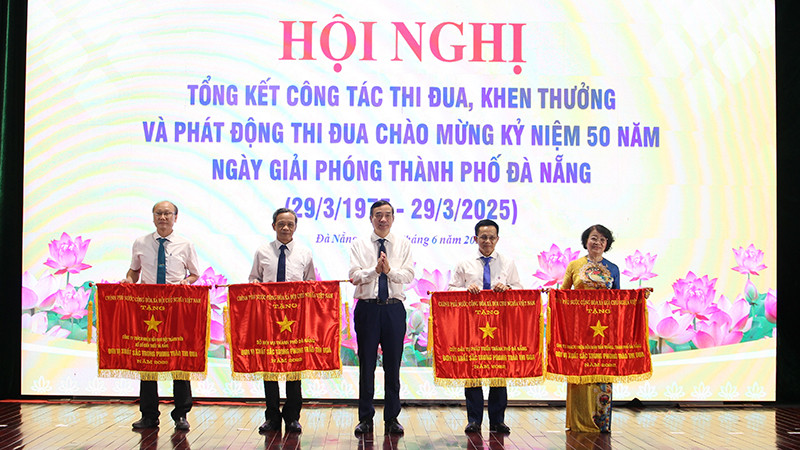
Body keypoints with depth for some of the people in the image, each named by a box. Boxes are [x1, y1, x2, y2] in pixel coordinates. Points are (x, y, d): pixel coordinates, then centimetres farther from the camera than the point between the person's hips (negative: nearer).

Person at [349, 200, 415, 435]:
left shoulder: (403, 244, 9)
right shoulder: (359, 244, 7)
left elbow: (409, 275, -2)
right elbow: (355, 276, -4)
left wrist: (389, 270, -19)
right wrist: (375, 270, -20)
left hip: (394, 308, 1)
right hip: (367, 308, -1)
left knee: (393, 364, 4)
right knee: (366, 363, 3)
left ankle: (392, 418, 13)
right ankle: (365, 418, 12)